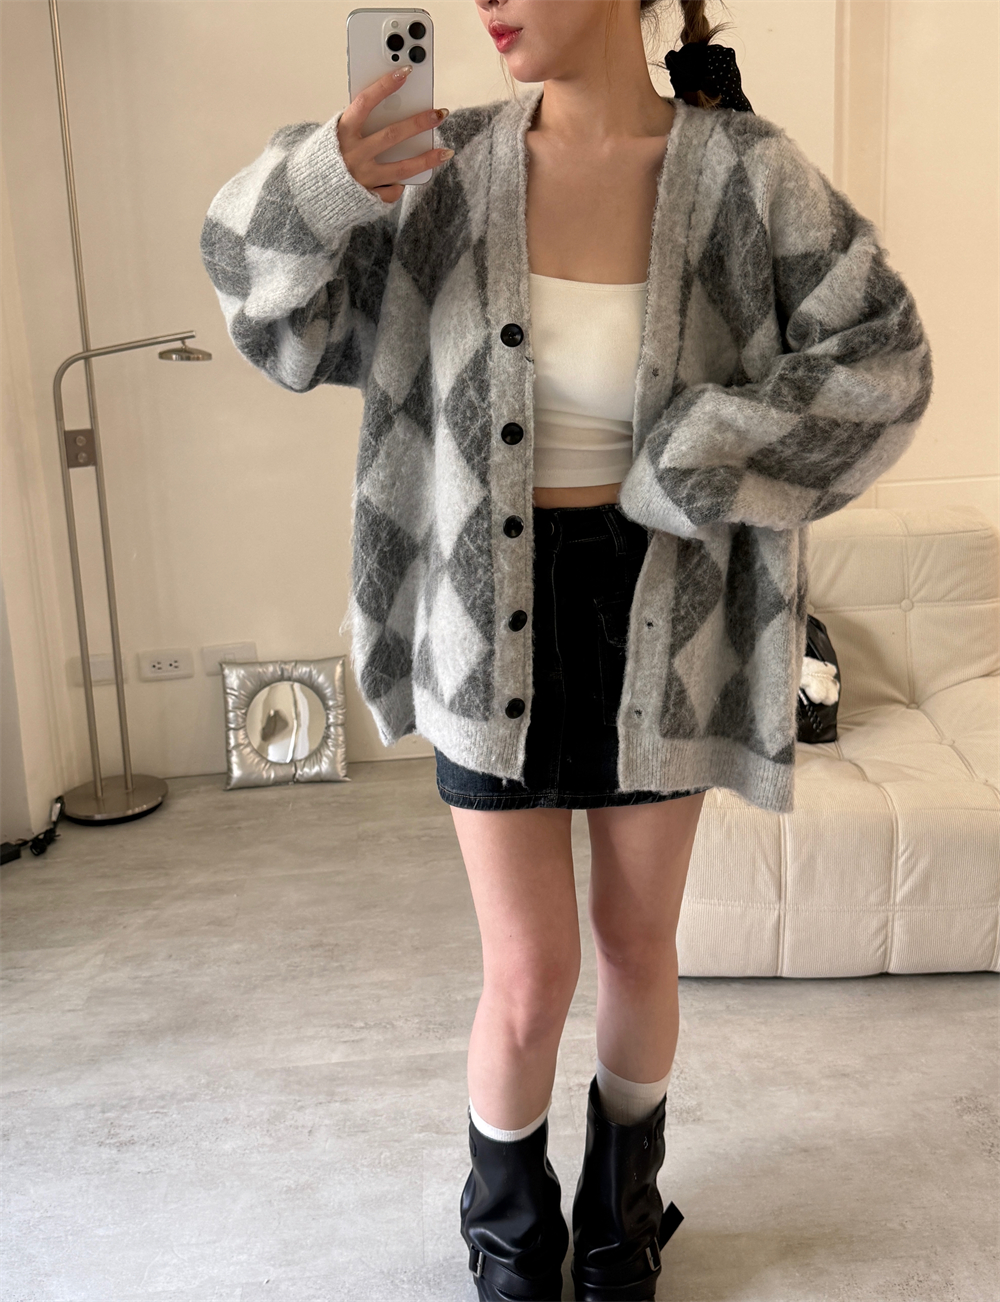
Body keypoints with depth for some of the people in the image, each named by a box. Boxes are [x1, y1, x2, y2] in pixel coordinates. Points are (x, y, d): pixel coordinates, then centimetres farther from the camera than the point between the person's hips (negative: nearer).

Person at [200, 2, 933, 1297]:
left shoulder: (743, 171, -9)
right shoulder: (454, 166, -4)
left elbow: (881, 362, -7)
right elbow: (278, 310, 2)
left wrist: (684, 470, -15)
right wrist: (321, 184, -19)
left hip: (658, 619, 0)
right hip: (495, 621, 0)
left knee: (637, 945, 15)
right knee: (529, 976, 4)